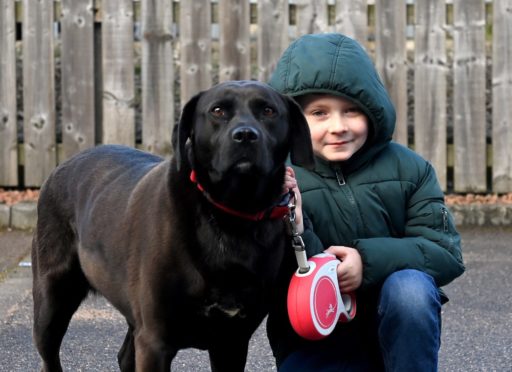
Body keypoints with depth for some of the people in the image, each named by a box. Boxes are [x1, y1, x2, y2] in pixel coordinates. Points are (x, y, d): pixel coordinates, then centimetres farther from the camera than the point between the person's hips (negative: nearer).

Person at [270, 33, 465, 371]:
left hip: (398, 330, 1)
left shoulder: (407, 168, -6)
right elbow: (288, 288, -17)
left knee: (409, 285, -31)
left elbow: (446, 251, -11)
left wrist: (369, 260, -26)